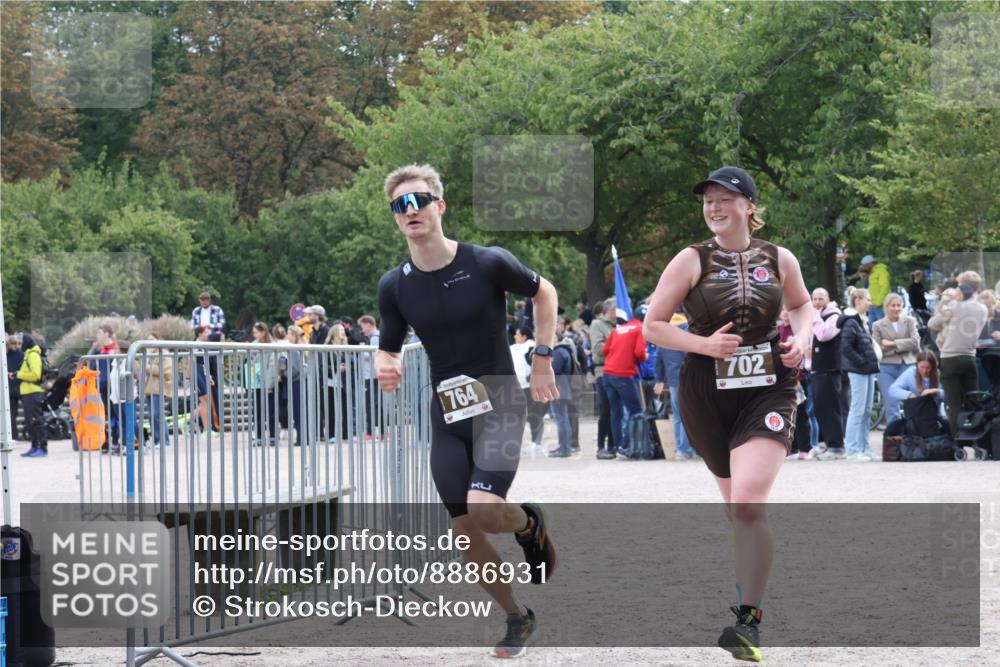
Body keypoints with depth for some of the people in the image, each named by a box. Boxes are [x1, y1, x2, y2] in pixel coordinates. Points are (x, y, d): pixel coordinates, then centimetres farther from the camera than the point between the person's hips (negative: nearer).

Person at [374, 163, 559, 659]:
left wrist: (542, 358, 0)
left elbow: (543, 292, 6)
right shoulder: (394, 286, -3)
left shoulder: (488, 264, -12)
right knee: (466, 536, 2)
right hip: (446, 412, 4)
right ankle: (517, 619, 24)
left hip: (498, 399, -4)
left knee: (484, 510, -24)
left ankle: (529, 522, 12)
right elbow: (388, 351, 9)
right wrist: (385, 369, -15)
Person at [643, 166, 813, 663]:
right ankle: (751, 584, 43)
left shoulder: (779, 260, 2)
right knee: (735, 501, 15)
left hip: (768, 390, -1)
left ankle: (748, 621, -16)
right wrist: (703, 343, -16)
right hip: (707, 394, 1)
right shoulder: (692, 261, -3)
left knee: (748, 503, -20)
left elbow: (802, 305, 22)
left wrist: (802, 337, 1)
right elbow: (652, 326, -2)